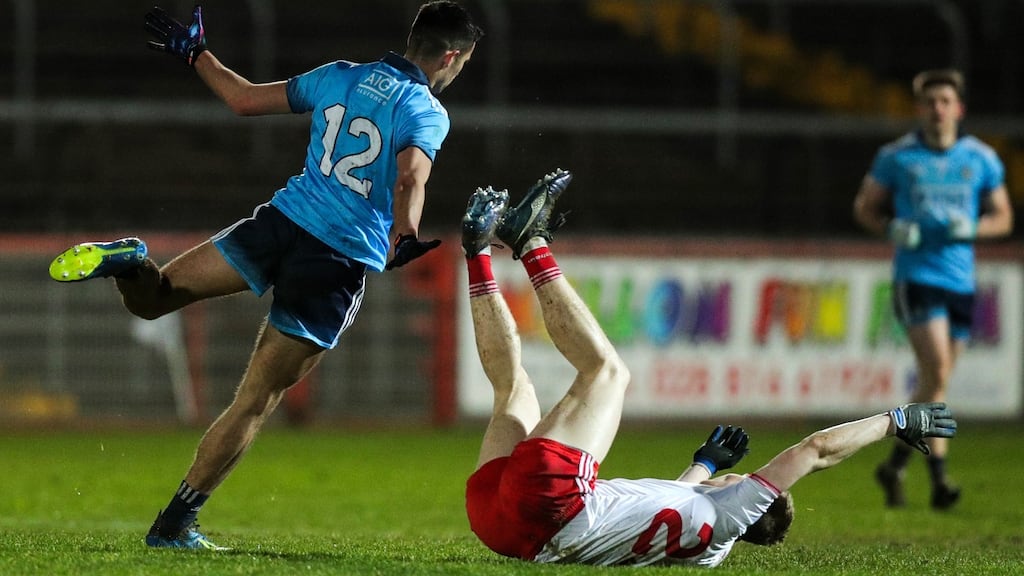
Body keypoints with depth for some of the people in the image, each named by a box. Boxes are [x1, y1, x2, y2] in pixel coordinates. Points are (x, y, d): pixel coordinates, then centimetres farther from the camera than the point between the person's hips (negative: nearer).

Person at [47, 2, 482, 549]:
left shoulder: (339, 77, 13)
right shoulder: (426, 113, -2)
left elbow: (245, 99, 20)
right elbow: (410, 179, -21)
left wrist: (196, 56, 33)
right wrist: (402, 239, -31)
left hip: (283, 218, 3)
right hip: (342, 261, -3)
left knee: (151, 297, 13)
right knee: (256, 401, 3)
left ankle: (129, 262, -24)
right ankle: (174, 523, 1)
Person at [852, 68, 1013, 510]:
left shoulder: (981, 159, 6)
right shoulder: (896, 157, 1)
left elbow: (1002, 218, 13)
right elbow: (865, 208, 11)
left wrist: (971, 228, -9)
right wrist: (893, 229, -9)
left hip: (962, 280, 4)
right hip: (915, 274, -4)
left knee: (935, 383, 8)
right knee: (937, 373, -19)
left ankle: (897, 465, 23)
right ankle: (938, 477, -14)